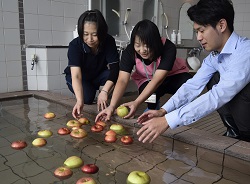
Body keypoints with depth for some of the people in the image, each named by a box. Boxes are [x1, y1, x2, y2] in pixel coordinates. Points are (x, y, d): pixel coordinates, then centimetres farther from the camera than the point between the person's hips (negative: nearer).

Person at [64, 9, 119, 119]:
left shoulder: (109, 42, -25)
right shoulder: (75, 45, -31)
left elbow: (114, 68, -33)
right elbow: (76, 75, -40)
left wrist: (104, 91, -49)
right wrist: (80, 101, -55)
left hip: (98, 76, 2)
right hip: (81, 78, -1)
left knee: (113, 74, -30)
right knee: (88, 97, -29)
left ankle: (103, 100, -5)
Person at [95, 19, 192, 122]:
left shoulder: (168, 48, -33)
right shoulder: (129, 51, -26)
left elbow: (157, 80, -39)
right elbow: (122, 80, -33)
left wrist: (136, 103, -50)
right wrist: (112, 106, -48)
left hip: (173, 75, 0)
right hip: (147, 80, 1)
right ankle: (152, 110, -1)